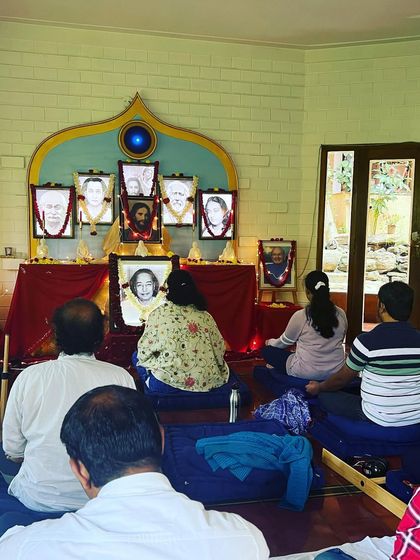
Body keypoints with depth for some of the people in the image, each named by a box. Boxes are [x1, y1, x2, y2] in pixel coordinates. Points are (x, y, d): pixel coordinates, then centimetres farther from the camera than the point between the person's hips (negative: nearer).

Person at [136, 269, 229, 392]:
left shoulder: (159, 313, -4)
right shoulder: (205, 316, 3)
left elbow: (144, 351, 0)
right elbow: (219, 349, 7)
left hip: (167, 384, -4)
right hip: (205, 382, 5)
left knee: (137, 357, 23)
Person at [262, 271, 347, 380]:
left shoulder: (300, 316, -15)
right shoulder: (341, 314, -3)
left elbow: (284, 343, 2)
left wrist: (270, 342, 25)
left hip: (306, 373, -6)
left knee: (266, 350, 12)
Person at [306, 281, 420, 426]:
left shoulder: (367, 341, -18)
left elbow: (342, 379, -3)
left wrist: (319, 387, 18)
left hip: (379, 419, -6)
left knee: (325, 396, 13)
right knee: (357, 387, 28)